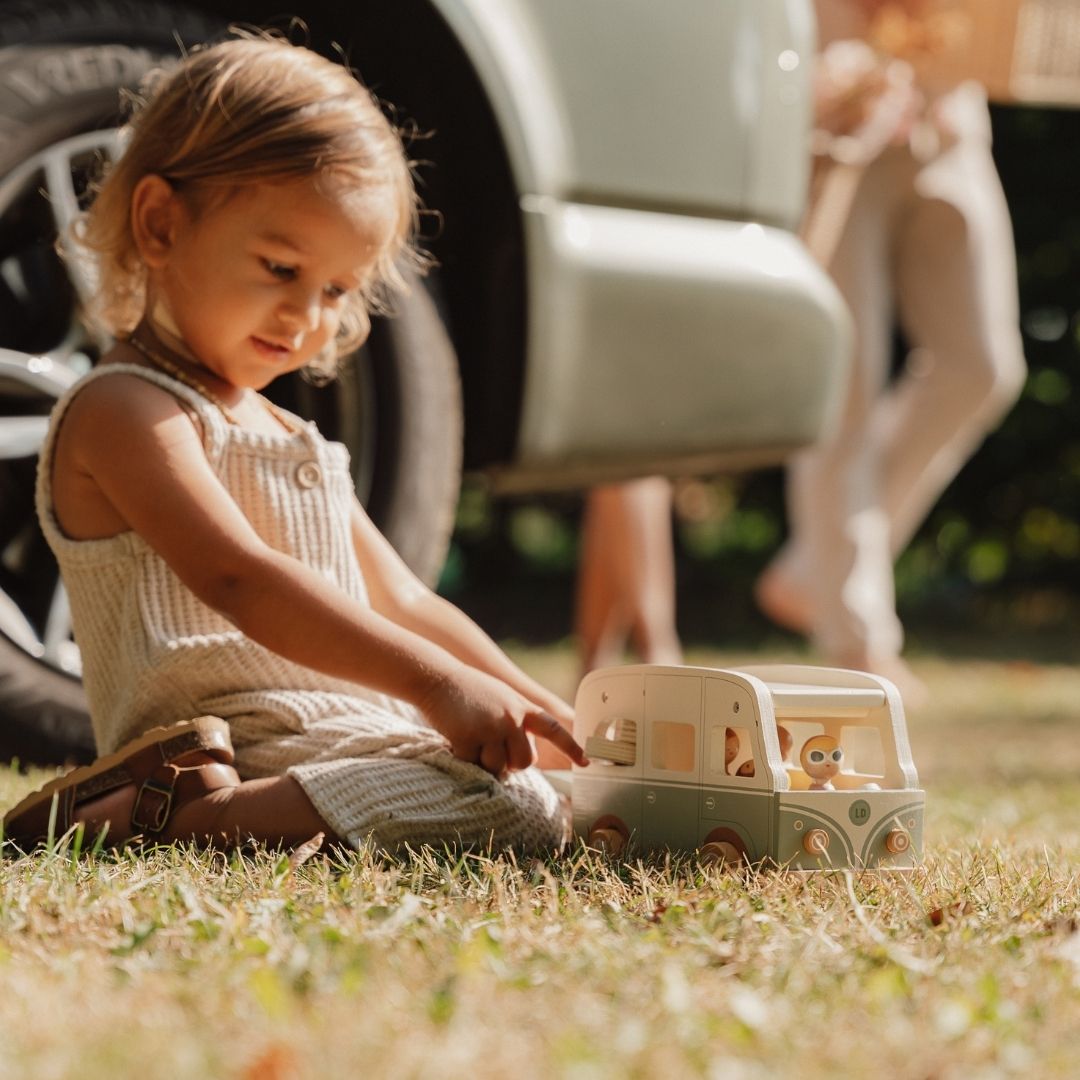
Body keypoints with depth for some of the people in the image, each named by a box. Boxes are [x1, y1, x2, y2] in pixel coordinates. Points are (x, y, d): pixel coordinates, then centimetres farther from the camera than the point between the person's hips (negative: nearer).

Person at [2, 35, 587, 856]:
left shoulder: (289, 439, 26)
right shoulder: (123, 413, -6)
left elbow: (403, 603, 26)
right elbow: (237, 579, -21)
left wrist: (531, 704, 11)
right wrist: (431, 681, -28)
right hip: (235, 748, -10)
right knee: (518, 813, -25)